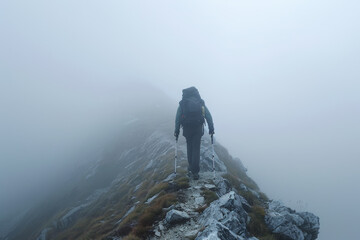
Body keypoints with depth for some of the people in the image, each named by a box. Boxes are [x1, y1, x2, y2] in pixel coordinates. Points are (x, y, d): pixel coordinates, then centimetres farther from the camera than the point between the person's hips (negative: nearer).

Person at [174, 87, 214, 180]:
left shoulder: (182, 103, 8)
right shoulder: (201, 103, 9)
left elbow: (177, 118, 3)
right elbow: (209, 116, 3)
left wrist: (176, 130, 6)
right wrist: (211, 129, 6)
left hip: (187, 128, 1)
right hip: (198, 128, 0)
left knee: (190, 147, 19)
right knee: (196, 148, 4)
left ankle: (191, 168, 25)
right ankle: (195, 172, -2)